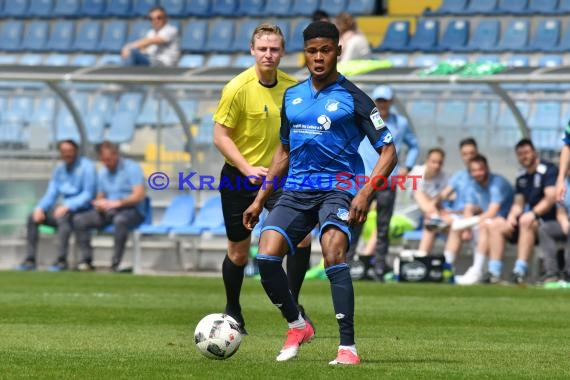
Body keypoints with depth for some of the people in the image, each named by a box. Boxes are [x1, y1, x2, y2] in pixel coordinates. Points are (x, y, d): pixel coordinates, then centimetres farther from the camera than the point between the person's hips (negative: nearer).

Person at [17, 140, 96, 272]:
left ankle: (62, 260, -39)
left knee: (63, 217, -38)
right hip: (64, 207, 7)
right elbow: (51, 194, 13)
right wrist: (40, 208, -7)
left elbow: (88, 195, -15)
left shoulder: (86, 167, -8)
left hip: (81, 208, -7)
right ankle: (30, 260, -8)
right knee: (33, 218, -7)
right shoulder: (60, 169, 13)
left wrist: (67, 206, -28)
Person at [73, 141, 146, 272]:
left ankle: (115, 263, -38)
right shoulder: (103, 172, 16)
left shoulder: (132, 168, -6)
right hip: (108, 212, 6)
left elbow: (139, 195, -15)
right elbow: (100, 197, 21)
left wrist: (117, 203, -24)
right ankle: (86, 260, -18)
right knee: (79, 220, -14)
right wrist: (99, 204, -5)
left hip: (132, 211, -6)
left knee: (120, 219, -42)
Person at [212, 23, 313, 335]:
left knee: (301, 236, -15)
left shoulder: (292, 87, -2)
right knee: (239, 251, 6)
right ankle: (232, 311, 30)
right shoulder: (238, 88, -15)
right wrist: (248, 169, -24)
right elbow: (220, 136, -14)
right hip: (240, 178, -3)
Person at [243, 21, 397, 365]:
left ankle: (348, 347, -25)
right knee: (266, 255, -14)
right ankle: (297, 326, 10)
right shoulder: (292, 96, 13)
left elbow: (388, 151, -4)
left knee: (333, 254, -28)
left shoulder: (352, 98, -2)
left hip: (338, 187, -5)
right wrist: (260, 200, 20)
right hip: (296, 190, 5)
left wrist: (366, 193, -18)